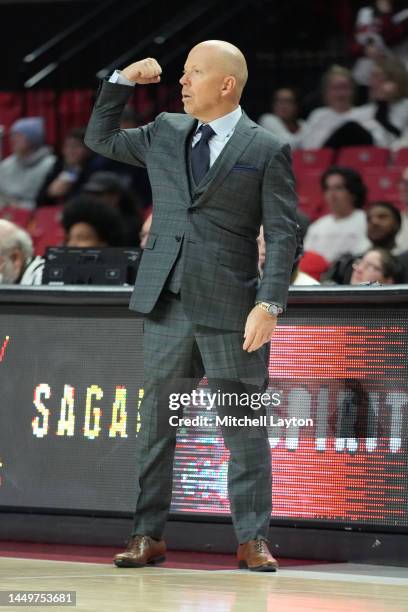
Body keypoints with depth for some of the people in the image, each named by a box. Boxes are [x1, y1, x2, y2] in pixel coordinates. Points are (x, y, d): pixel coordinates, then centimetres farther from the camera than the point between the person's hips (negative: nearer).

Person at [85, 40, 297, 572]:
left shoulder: (267, 150, -2)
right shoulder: (165, 133, 13)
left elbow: (282, 235, -5)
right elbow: (100, 138, 24)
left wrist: (269, 304, -15)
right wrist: (123, 82, 10)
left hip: (230, 308, -4)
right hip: (167, 306, 4)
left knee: (243, 425, 0)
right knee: (157, 422, 6)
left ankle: (252, 539, 5)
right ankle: (148, 535, 12)